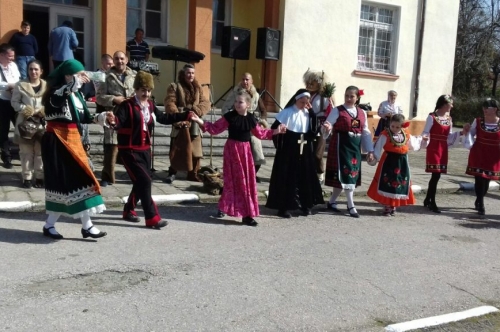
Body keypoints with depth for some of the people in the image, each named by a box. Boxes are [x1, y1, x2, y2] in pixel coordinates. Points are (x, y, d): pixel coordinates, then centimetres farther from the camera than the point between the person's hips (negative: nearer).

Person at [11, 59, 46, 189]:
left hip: (42, 124, 1)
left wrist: (45, 111, -13)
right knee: (26, 152, 5)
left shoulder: (47, 85, 1)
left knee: (40, 151, 8)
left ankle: (40, 177, 18)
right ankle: (27, 177, 14)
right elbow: (14, 102, 2)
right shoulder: (20, 85, -2)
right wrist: (25, 109, -14)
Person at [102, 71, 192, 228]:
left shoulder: (150, 105, 7)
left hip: (145, 149, 8)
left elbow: (164, 118, 16)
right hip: (129, 150, -8)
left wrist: (186, 116, 14)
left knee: (141, 182, 14)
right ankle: (152, 218, -7)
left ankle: (129, 211, 34)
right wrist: (113, 121, -48)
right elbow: (118, 123, -23)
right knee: (144, 181, -13)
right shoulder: (126, 105, -13)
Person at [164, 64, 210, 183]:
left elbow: (206, 103, 6)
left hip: (194, 124, 4)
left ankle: (192, 174, 17)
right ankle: (172, 172, 10)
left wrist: (195, 111, -13)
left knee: (195, 150, 6)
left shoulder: (197, 88, 15)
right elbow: (169, 103, -10)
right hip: (180, 123, -4)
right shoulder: (175, 86, 1)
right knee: (177, 150, -4)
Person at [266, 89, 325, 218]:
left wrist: (311, 112, -7)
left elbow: (315, 130, -3)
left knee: (305, 177, 11)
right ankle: (283, 207, 5)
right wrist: (280, 145, -7)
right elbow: (275, 128, -8)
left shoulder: (308, 114, 8)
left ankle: (305, 205, 23)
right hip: (288, 151, -5)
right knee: (286, 178, -1)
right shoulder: (287, 112, -8)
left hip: (304, 151, 5)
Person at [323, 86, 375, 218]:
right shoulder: (337, 110, -5)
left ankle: (332, 202, 23)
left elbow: (366, 132, 12)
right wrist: (327, 129, -37)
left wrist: (370, 150, 9)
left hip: (355, 147, 6)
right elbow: (328, 126, -12)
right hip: (341, 145, -6)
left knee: (353, 174, 9)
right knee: (345, 174, -8)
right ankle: (351, 206, 1)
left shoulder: (362, 113, 10)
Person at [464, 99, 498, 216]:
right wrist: (467, 133, -14)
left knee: (487, 180, 13)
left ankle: (478, 201, 36)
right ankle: (481, 206, 0)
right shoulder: (478, 121, -2)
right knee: (479, 179, -8)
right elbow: (471, 136, 6)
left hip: (493, 157, 1)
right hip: (478, 155, -1)